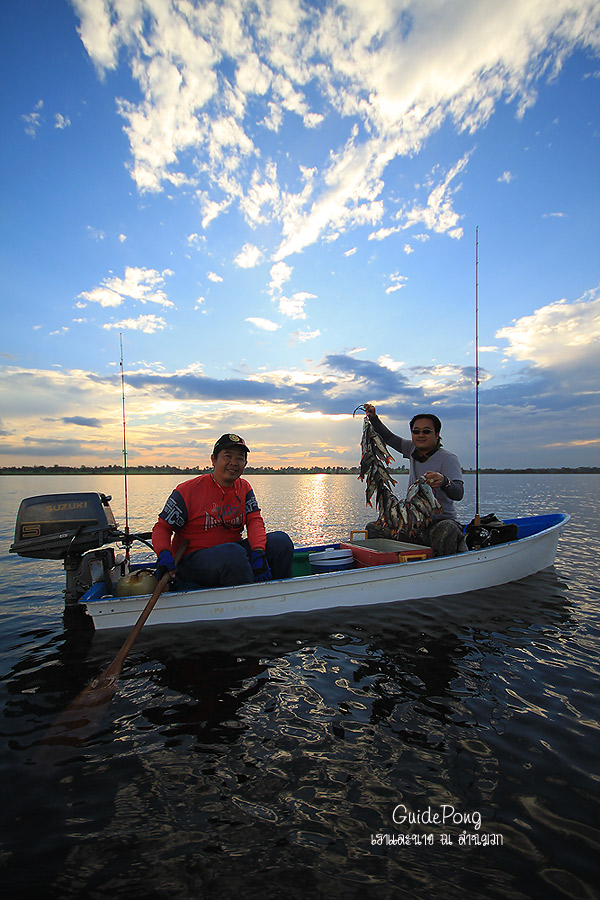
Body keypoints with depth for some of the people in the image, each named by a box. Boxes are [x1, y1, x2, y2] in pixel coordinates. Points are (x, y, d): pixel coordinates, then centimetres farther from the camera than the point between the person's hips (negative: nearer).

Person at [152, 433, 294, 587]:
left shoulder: (244, 488, 8)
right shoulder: (188, 490, -7)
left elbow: (255, 520, -4)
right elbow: (162, 527, -3)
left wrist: (258, 553, -23)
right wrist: (164, 555, -25)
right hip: (192, 560, -5)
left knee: (281, 540, -14)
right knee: (232, 552, -37)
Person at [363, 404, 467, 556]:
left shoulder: (448, 459, -13)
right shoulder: (413, 449, 6)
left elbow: (458, 494, -28)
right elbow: (389, 438, 18)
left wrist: (443, 481, -50)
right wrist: (373, 418, 4)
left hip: (442, 521, -6)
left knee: (447, 531, -40)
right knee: (373, 529, -4)